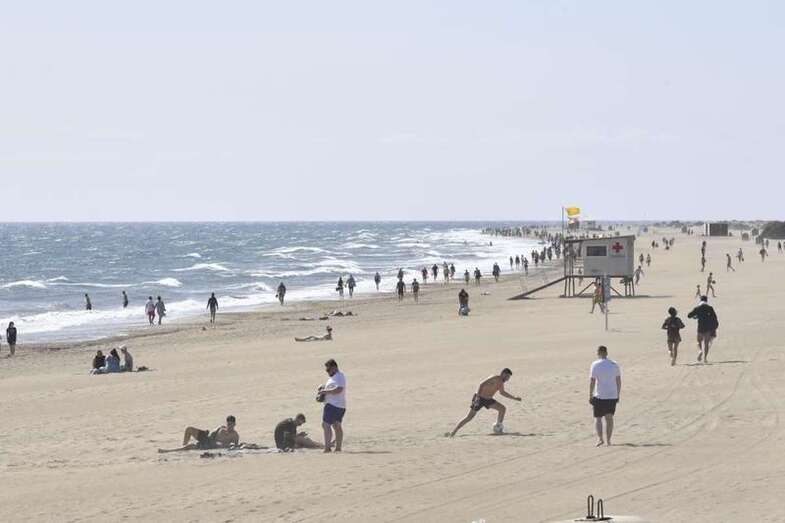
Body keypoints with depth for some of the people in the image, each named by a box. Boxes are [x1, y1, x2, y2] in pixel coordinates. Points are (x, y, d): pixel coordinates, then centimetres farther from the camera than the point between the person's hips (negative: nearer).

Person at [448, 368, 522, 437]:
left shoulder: (501, 382, 7)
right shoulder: (494, 379, -22)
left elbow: (502, 392, 25)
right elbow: (481, 385, -30)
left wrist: (514, 397, 26)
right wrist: (477, 396, -39)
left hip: (487, 400, 9)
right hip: (479, 398, -9)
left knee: (502, 409, 3)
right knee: (469, 417, -11)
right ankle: (453, 433, -7)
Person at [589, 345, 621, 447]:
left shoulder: (595, 365, -9)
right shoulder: (614, 365, 4)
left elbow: (592, 381, -11)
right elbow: (619, 381, 7)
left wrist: (590, 396, -5)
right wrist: (618, 395, 16)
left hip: (599, 396, -3)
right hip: (612, 396, 4)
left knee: (598, 418, 6)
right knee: (609, 418, 11)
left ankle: (600, 438, -9)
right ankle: (608, 440, 11)